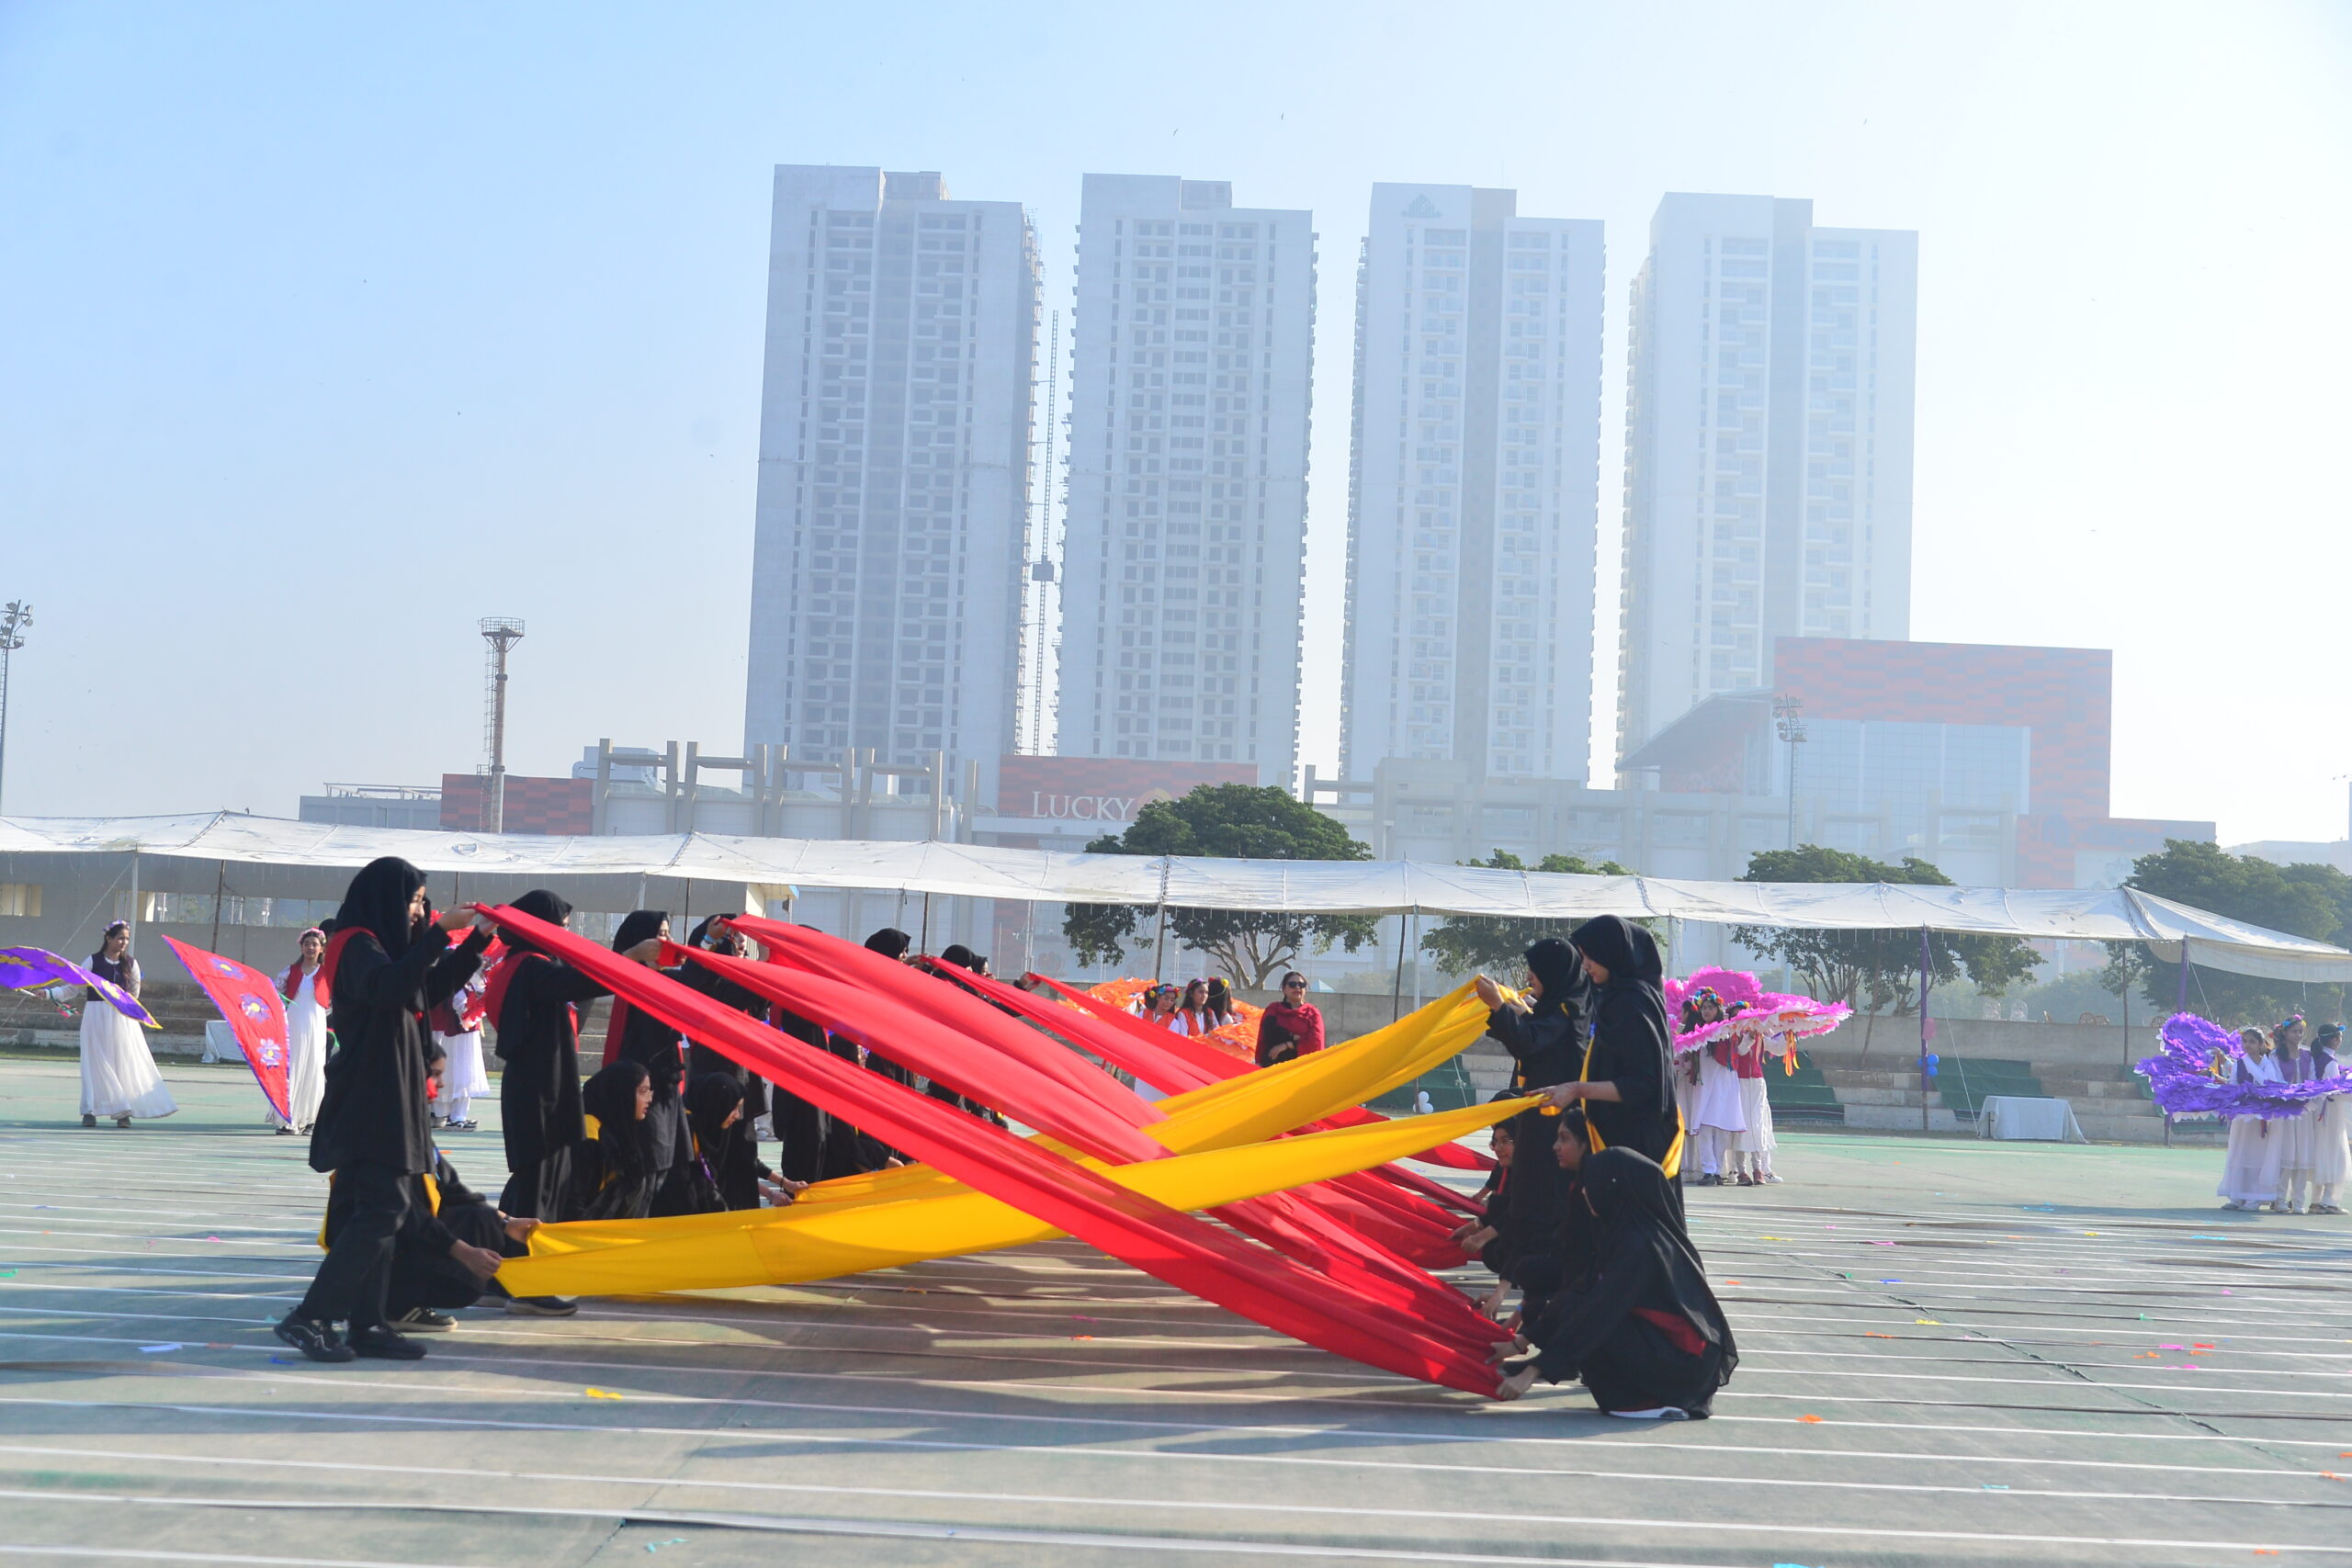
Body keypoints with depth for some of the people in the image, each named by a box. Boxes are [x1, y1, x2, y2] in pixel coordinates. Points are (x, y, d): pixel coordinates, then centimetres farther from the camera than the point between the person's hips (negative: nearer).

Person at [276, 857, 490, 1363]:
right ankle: (309, 1319, -13)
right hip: (369, 1099, -10)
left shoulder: (382, 945, 18)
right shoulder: (358, 946, -11)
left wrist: (477, 939, 19)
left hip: (388, 1101, 10)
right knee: (381, 1211, -14)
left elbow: (433, 989, 28)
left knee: (381, 1211, 9)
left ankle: (367, 1323, 11)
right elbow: (389, 987, -32)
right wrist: (440, 933, -32)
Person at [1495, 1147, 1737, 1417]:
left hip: (1683, 1363, -9)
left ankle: (1654, 1402, -8)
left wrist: (1534, 1371, -22)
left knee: (1582, 1320, -13)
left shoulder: (1638, 1243, -21)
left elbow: (1601, 1313, -23)